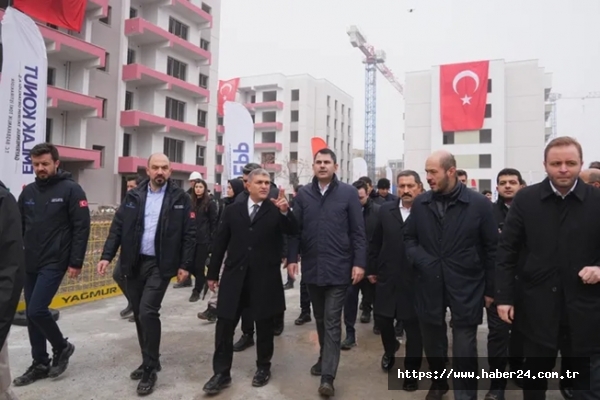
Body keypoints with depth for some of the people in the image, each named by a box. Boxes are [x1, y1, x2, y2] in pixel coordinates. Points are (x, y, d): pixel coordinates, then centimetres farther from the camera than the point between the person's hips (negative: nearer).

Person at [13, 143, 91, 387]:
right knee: (31, 315, 10)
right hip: (29, 264, 6)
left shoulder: (71, 190, -8)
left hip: (54, 263, -6)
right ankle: (40, 364, 24)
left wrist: (76, 262, -15)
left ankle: (62, 347, 14)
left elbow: (81, 228, -11)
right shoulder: (28, 192, 10)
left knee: (37, 310, -12)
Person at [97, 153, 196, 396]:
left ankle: (151, 369, 4)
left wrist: (185, 264, -9)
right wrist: (107, 256, -3)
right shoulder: (133, 196, 6)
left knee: (147, 312, -12)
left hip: (160, 265, -4)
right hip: (134, 263, 5)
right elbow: (117, 227, 6)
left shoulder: (180, 198, -4)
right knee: (139, 315, 12)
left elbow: (190, 234, -5)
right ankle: (149, 361, 30)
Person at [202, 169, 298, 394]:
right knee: (224, 326, 5)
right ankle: (221, 373, 18)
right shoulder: (232, 210, 8)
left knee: (264, 325, 11)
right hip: (234, 277, 2)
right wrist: (213, 273, 9)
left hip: (265, 278, -2)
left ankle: (263, 368, 30)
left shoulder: (276, 210, 0)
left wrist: (286, 212, -31)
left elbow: (293, 232, -14)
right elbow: (220, 243, 9)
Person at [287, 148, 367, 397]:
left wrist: (359, 262, -10)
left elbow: (358, 232, -4)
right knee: (320, 318, 18)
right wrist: (292, 258, -3)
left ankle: (327, 376, 4)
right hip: (311, 267, 3)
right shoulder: (303, 194, 4)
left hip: (338, 268, -3)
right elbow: (295, 228, 4)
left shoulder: (348, 193, -3)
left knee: (332, 321, 0)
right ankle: (325, 358, 37)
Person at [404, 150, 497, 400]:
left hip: (465, 286, -3)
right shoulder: (420, 204, 2)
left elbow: (492, 248, -1)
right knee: (432, 342, 18)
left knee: (464, 349, 5)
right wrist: (417, 258, -7)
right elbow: (409, 238, 13)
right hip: (429, 284, 3)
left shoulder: (479, 203, -6)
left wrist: (490, 289, 2)